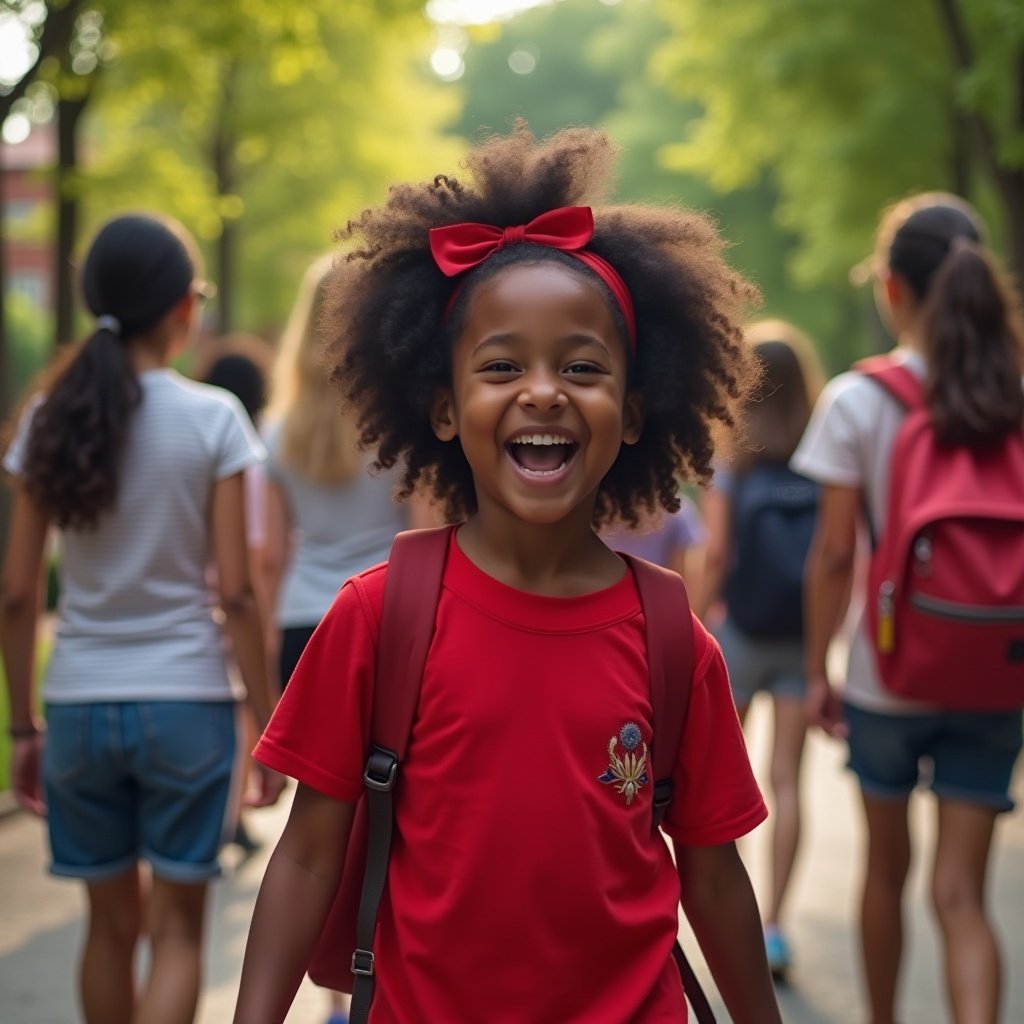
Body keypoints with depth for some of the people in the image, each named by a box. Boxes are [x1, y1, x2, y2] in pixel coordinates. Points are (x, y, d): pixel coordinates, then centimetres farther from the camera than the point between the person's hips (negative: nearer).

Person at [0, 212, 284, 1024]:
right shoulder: (212, 418, -7)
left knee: (112, 922, 17)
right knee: (177, 928, 6)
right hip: (184, 698, -3)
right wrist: (265, 720, 0)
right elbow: (235, 592, -9)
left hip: (79, 704, 3)